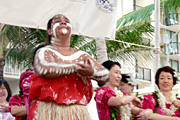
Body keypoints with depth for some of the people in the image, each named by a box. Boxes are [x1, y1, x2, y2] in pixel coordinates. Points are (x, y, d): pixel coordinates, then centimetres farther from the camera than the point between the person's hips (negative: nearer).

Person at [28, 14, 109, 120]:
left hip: (77, 111, 3)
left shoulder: (82, 55, 17)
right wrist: (75, 68, -9)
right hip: (49, 110, -3)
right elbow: (43, 69, -17)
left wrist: (91, 72, -12)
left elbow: (105, 75, 12)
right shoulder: (44, 51, 6)